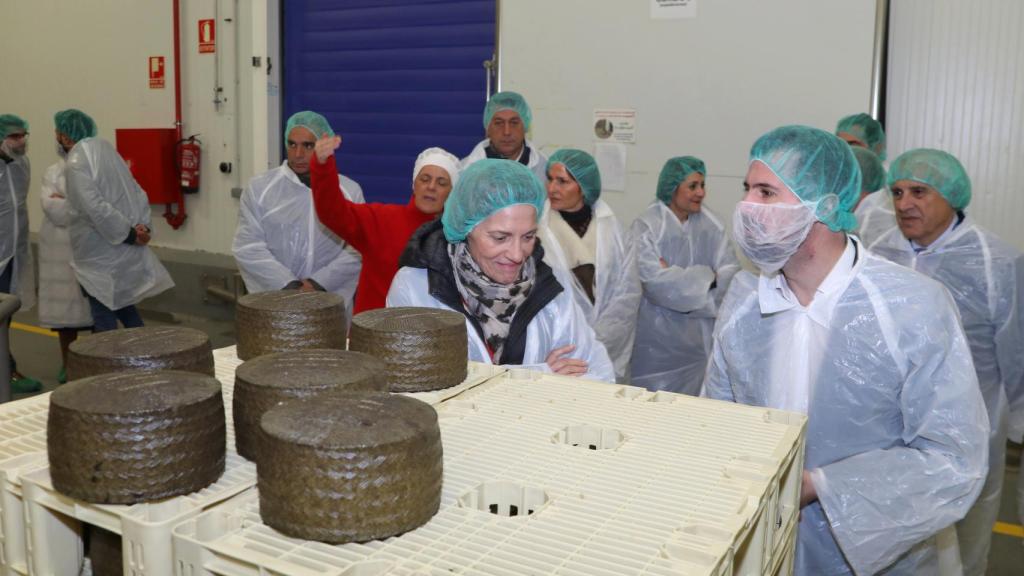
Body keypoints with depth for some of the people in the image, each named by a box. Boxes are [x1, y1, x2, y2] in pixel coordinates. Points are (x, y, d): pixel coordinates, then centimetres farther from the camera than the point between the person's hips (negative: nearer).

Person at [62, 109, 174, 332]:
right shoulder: (106, 149, 8)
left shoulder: (75, 164, -15)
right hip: (124, 251, 7)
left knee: (104, 315, 4)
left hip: (99, 255, -7)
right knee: (123, 305, 19)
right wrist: (143, 226, -2)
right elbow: (138, 194, 6)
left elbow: (97, 209, -25)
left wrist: (130, 234, -17)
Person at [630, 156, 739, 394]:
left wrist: (680, 280, -17)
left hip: (703, 338, 4)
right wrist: (707, 276, -9)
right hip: (659, 341, -4)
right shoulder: (646, 227, -10)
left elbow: (731, 273, -4)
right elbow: (655, 282, -21)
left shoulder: (711, 224, 4)